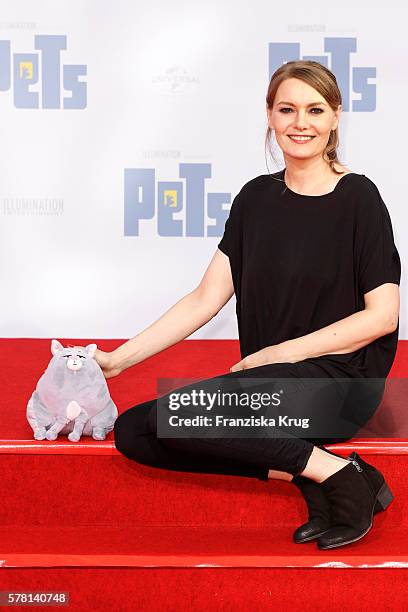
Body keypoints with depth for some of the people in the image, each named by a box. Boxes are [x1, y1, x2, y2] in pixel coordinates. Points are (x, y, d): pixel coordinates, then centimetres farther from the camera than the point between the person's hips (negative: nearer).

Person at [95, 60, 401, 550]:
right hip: (269, 381, 7)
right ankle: (303, 472, -12)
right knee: (131, 432, -11)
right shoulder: (257, 197, 10)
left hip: (340, 380, -7)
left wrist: (282, 352, -12)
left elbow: (383, 315, -8)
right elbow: (206, 298, 7)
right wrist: (119, 359, 0)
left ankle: (338, 474, -15)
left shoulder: (357, 198, -6)